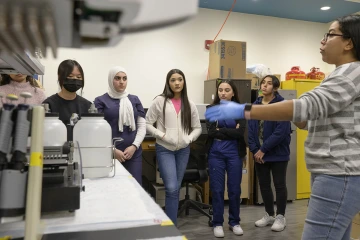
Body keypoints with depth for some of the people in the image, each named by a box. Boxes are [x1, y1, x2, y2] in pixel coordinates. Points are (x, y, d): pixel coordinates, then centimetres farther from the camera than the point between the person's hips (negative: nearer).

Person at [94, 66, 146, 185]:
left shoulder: (134, 100, 12)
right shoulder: (101, 101, 2)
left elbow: (142, 126, 8)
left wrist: (134, 146, -6)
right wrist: (112, 150, -12)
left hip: (134, 153, 3)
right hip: (110, 154, -2)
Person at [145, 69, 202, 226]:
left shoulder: (189, 105, 6)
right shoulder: (160, 101, -4)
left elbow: (197, 128, 12)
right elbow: (147, 123, -3)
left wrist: (189, 139, -4)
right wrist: (161, 135, -13)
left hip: (183, 150, 4)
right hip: (164, 150, -4)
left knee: (176, 188, 12)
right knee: (171, 188, -11)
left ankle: (170, 222, 27)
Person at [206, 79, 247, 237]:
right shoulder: (212, 109, 2)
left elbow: (240, 132, -11)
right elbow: (211, 132, -11)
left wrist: (220, 131, -11)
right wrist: (230, 132, -12)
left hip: (234, 154, 0)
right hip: (216, 154, 0)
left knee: (234, 189, 9)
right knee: (217, 189, 5)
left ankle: (234, 222, 27)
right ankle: (217, 223, 20)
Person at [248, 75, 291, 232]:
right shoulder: (255, 105, 5)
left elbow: (281, 131, -18)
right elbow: (251, 130, 4)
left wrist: (263, 150, -17)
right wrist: (255, 150, -7)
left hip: (277, 153, -5)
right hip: (259, 153, 5)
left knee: (279, 185, 7)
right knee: (264, 185, 14)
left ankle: (280, 217, 23)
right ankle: (269, 215, 31)